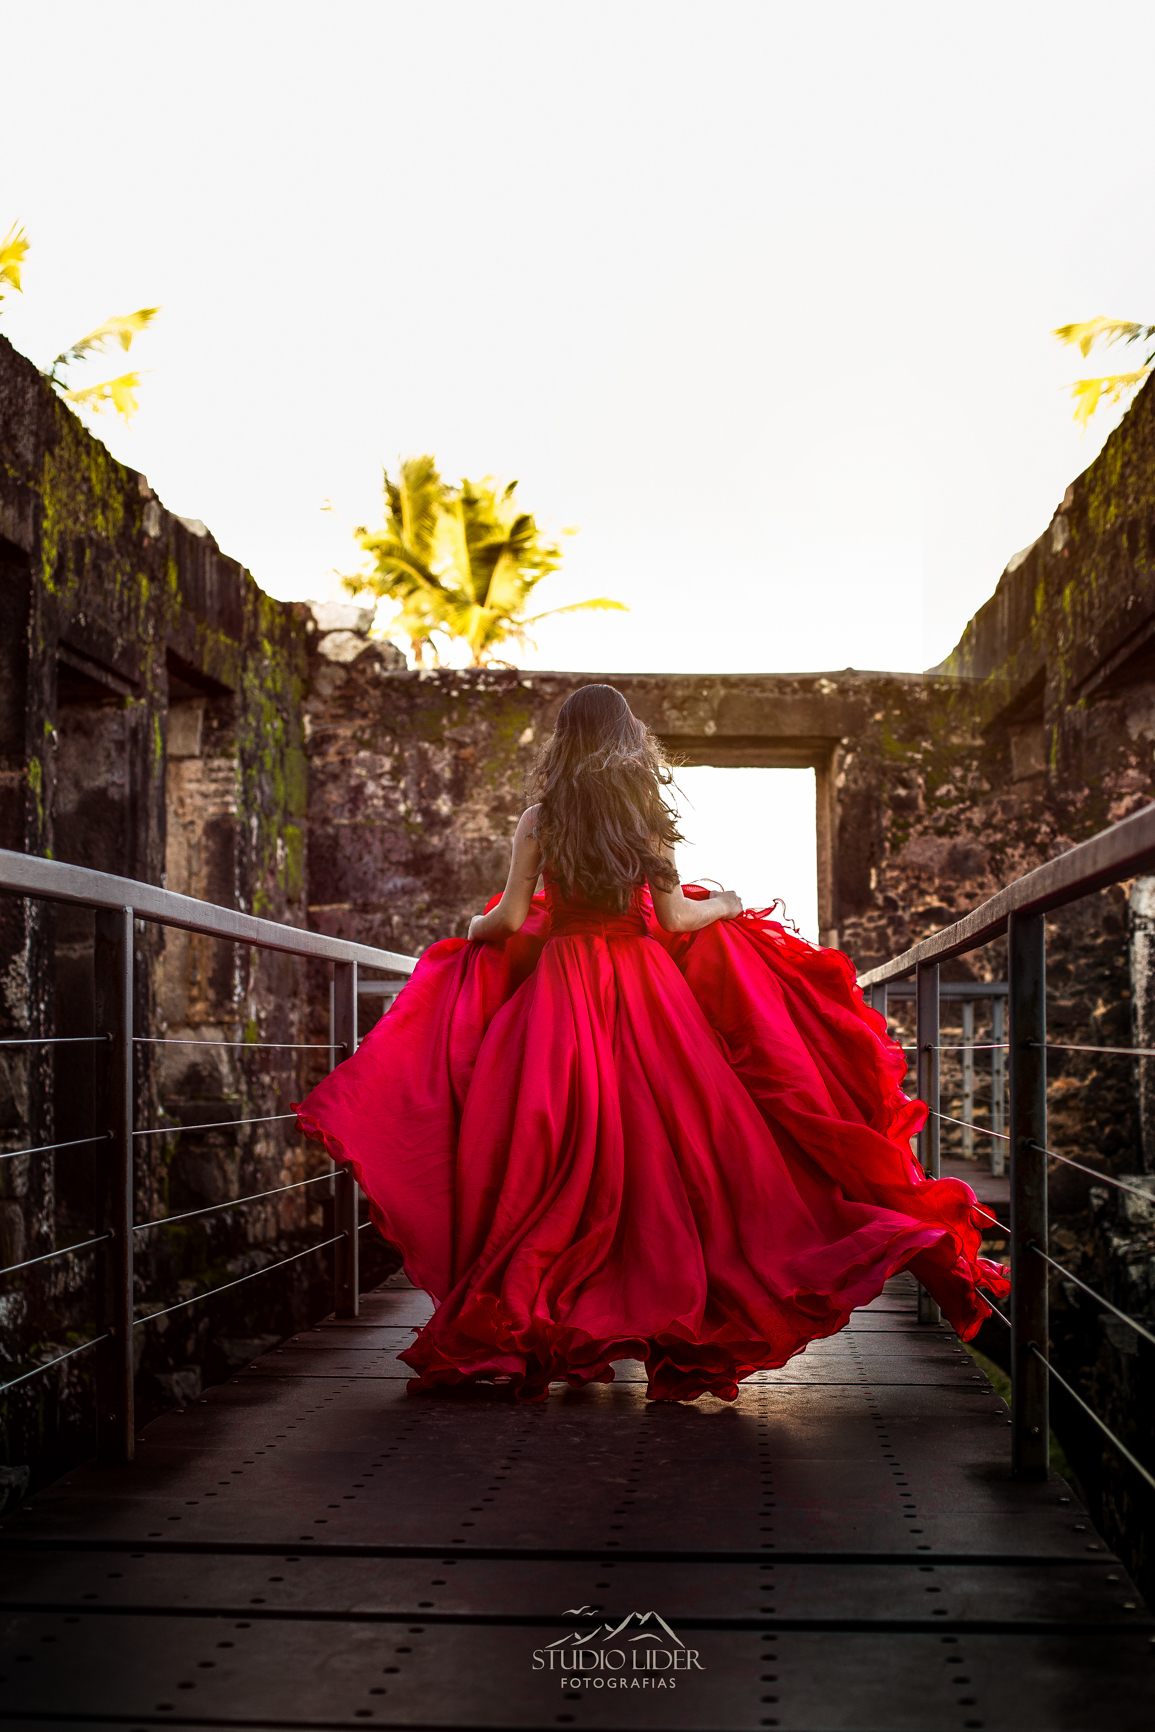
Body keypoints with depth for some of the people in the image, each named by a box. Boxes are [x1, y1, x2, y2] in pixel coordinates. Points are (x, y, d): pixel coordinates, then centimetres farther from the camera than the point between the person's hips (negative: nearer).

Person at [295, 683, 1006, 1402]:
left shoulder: (539, 820, -1)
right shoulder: (649, 815, 1)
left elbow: (511, 918, -4)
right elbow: (674, 918, -1)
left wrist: (476, 927, 18)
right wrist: (724, 906, 19)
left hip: (562, 988, -1)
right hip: (644, 989, 1)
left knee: (560, 1159, 1)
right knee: (658, 1150, 4)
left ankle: (547, 1325, 3)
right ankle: (675, 1312, 5)